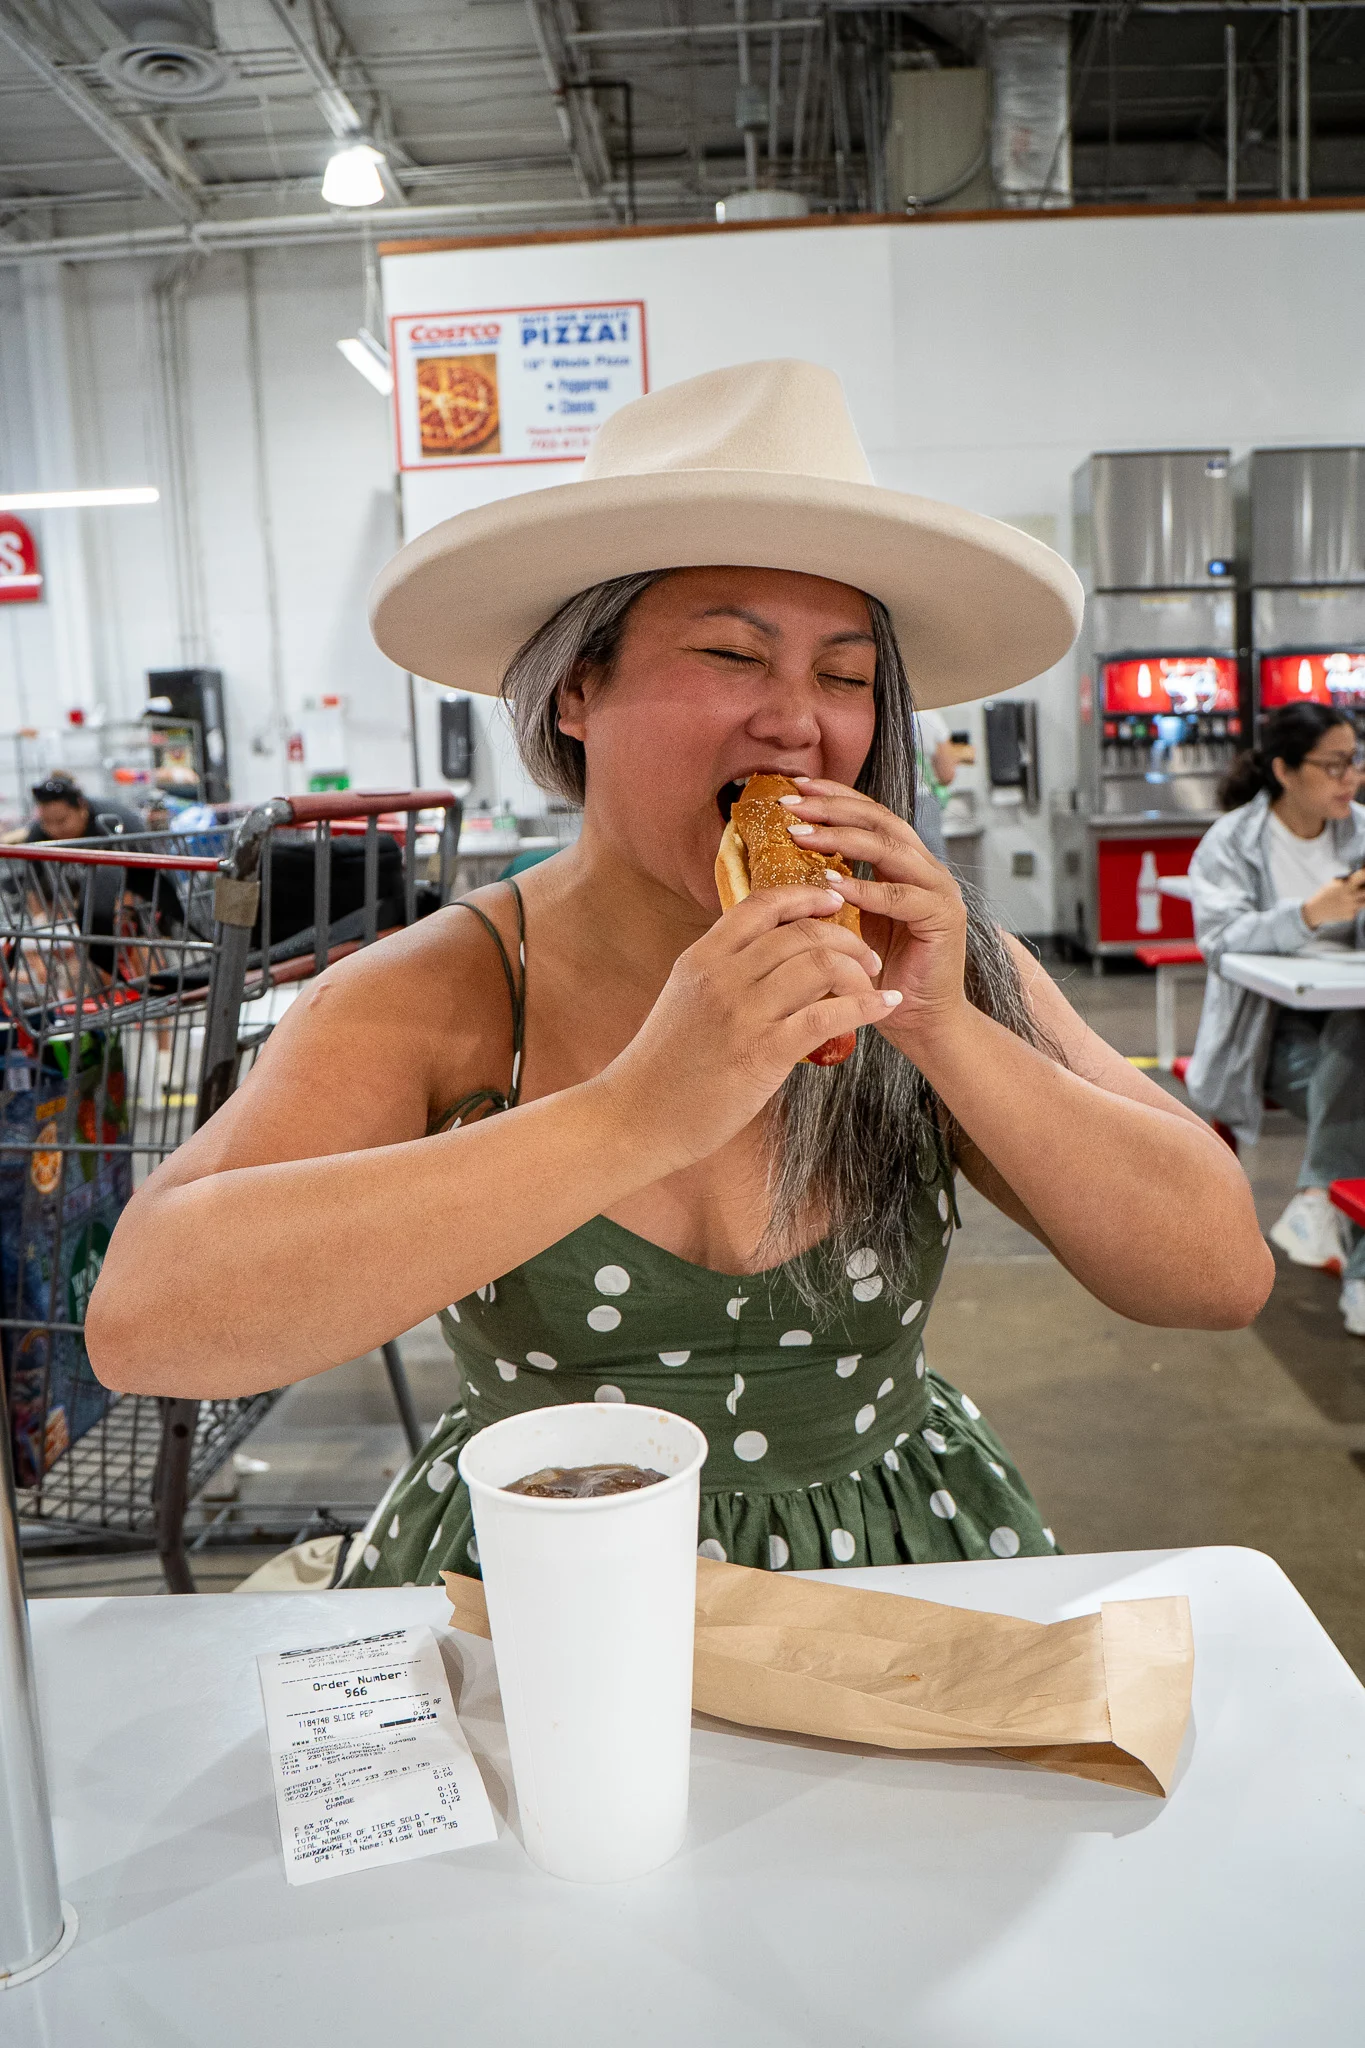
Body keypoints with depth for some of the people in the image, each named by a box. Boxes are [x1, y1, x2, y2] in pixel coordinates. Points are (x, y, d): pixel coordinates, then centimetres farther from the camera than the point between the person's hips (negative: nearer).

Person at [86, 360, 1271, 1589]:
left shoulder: (936, 960, -5)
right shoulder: (433, 1001, -12)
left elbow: (1224, 1278, -8)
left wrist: (948, 1032, -21)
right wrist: (641, 1111, -33)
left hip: (903, 1586, 3)